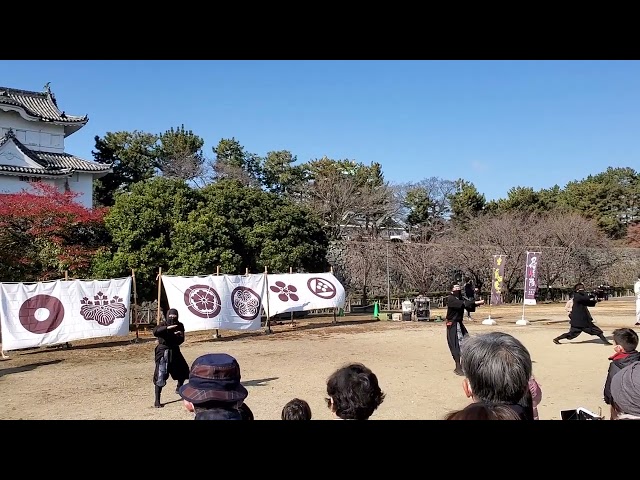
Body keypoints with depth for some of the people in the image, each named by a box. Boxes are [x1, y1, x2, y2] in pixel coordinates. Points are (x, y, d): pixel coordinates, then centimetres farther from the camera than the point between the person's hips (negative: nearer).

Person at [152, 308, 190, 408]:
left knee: (183, 370, 16)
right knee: (160, 376, -12)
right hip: (163, 352, -6)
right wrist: (168, 328, -45)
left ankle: (179, 388, 45)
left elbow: (181, 339, -7)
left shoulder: (179, 325, -1)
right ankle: (157, 401, -8)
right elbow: (155, 332, -35)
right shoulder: (163, 325, -14)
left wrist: (178, 335, -29)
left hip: (175, 351, 6)